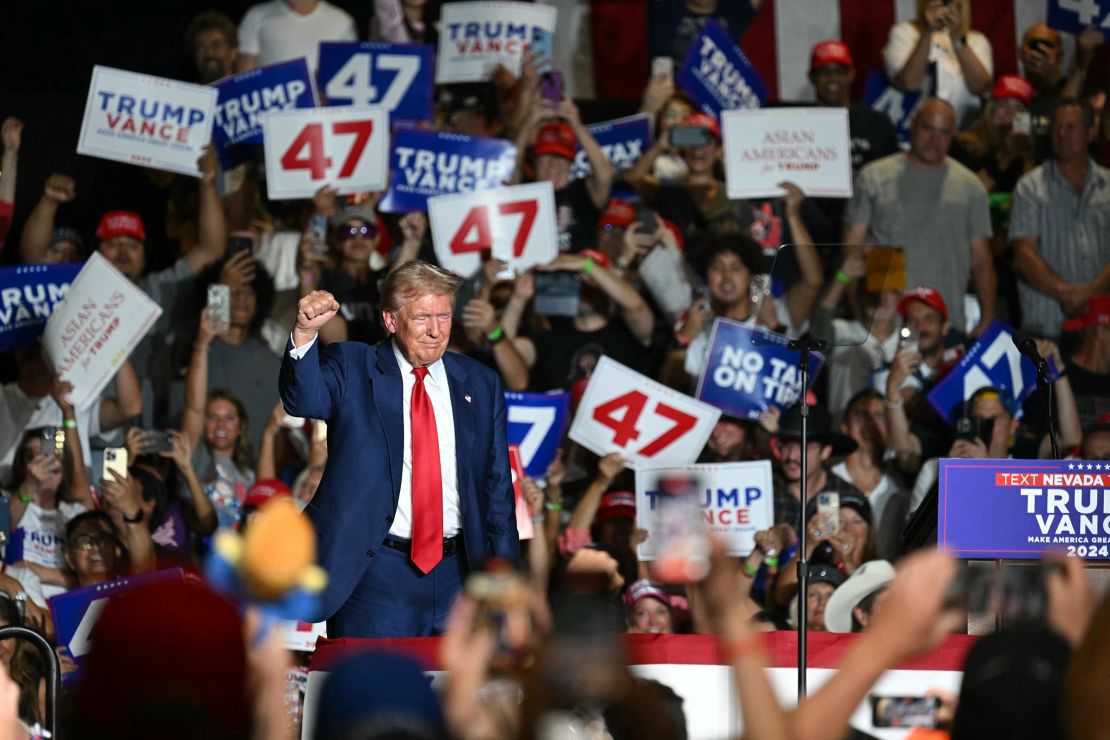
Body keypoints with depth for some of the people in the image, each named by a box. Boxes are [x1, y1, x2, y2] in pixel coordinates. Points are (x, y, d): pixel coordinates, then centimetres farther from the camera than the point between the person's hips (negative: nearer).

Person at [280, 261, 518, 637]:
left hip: (457, 573, 4)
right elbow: (305, 399, -20)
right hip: (376, 574, -4)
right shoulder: (352, 369, 1)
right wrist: (305, 333, -38)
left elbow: (497, 483, 14)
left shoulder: (480, 384, 11)